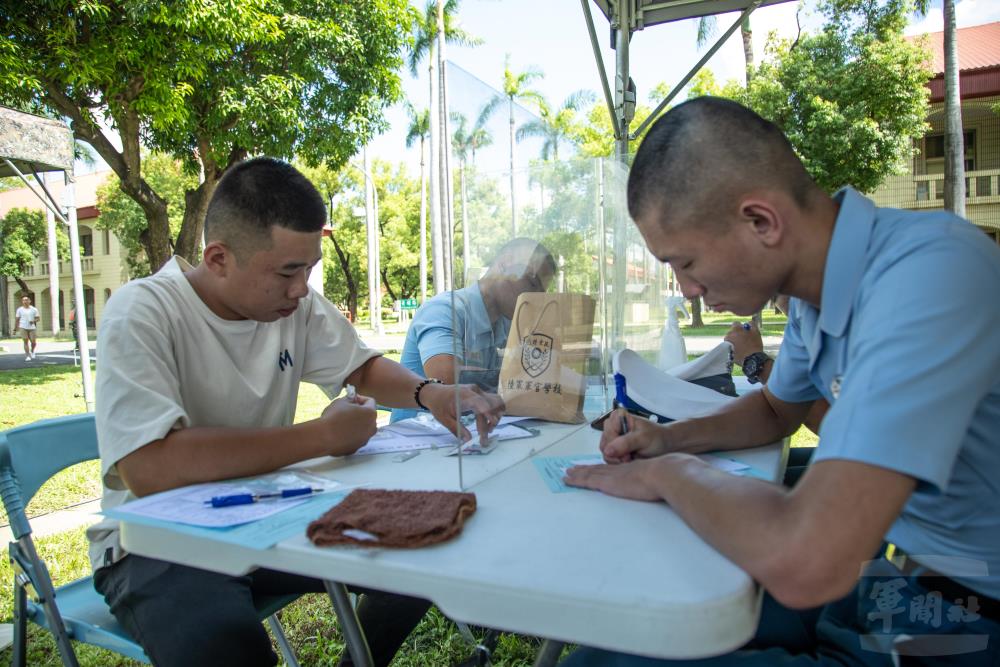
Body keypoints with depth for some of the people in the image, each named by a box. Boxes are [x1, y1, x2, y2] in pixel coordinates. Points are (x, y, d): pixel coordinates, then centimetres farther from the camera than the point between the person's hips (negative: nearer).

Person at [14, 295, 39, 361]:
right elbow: (17, 319, 6)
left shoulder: (34, 309, 3)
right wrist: (16, 328, 4)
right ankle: (27, 356, -1)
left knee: (34, 342, 0)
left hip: (32, 328, 1)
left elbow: (38, 318, 4)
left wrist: (33, 321, -16)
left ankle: (32, 351, 31)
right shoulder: (19, 310, 3)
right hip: (23, 328, -1)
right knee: (26, 341, -6)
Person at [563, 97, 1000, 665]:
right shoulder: (816, 288, -1)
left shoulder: (928, 271, -29)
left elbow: (803, 563, -39)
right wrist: (669, 438, 0)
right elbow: (776, 410, 18)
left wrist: (671, 473, -19)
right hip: (883, 566, 7)